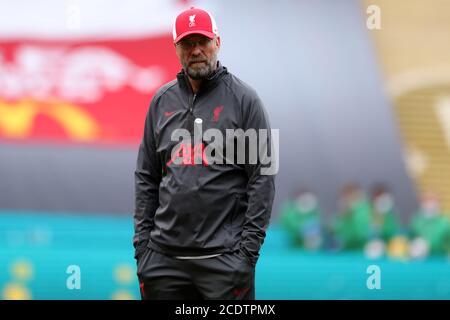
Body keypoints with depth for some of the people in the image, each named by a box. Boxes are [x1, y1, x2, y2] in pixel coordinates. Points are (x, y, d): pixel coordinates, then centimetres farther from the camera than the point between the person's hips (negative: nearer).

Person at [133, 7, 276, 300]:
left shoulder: (243, 98, 0)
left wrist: (249, 245, -9)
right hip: (164, 254, 4)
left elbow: (263, 176, -3)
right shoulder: (162, 101, 12)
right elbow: (146, 177, 15)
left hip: (223, 255, -4)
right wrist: (142, 239, 6)